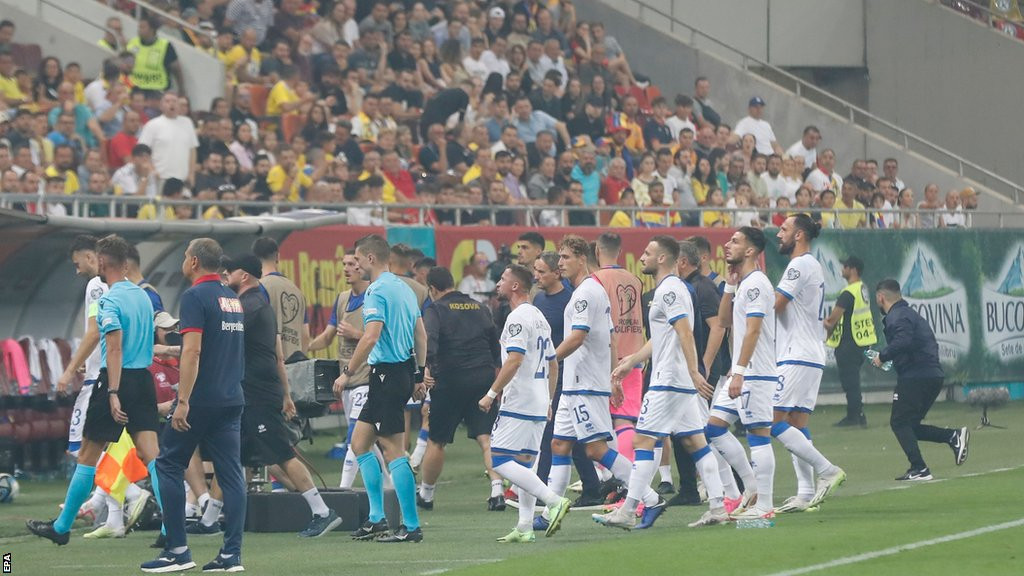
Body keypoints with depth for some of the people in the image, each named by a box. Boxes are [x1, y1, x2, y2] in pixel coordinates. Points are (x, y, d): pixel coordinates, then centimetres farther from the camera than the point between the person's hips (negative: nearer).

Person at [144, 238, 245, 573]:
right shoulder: (233, 299, 14)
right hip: (232, 400, 7)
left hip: (202, 398, -7)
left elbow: (193, 350, -19)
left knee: (169, 465, 3)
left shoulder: (196, 297, -10)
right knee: (230, 473, 4)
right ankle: (231, 554, -1)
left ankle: (177, 550, -2)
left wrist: (183, 401, -21)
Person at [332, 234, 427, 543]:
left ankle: (411, 526, -6)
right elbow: (421, 335, 18)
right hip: (404, 371, 10)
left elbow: (371, 336, -23)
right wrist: (419, 376, 22)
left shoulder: (378, 291, -14)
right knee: (359, 442, 14)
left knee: (394, 451, -6)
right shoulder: (404, 288, 15)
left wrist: (347, 372, -18)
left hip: (387, 373, -10)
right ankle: (377, 518, 13)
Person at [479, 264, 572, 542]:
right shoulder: (540, 318, 18)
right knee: (522, 462, 10)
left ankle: (554, 500, -19)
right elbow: (552, 364, 22)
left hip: (518, 402, -10)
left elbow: (514, 360, -22)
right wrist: (548, 401, 25)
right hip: (539, 404, 10)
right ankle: (525, 527, 5)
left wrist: (491, 394, -19)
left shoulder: (518, 318, -12)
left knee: (499, 460, -10)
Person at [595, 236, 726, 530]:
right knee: (695, 441, 8)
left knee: (644, 440, -7)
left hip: (667, 382, -10)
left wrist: (694, 372, -29)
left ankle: (628, 511, -7)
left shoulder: (669, 290, -13)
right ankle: (718, 506, 4)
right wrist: (631, 362, 33)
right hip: (684, 383, 10)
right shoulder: (669, 288, 19)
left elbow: (685, 333, -23)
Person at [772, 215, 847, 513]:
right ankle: (806, 494, 5)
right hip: (810, 356, 10)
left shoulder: (801, 265, -12)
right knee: (796, 424, 8)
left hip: (798, 358, -10)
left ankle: (827, 470, -14)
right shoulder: (811, 266, 20)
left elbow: (774, 305, -16)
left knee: (774, 422, -13)